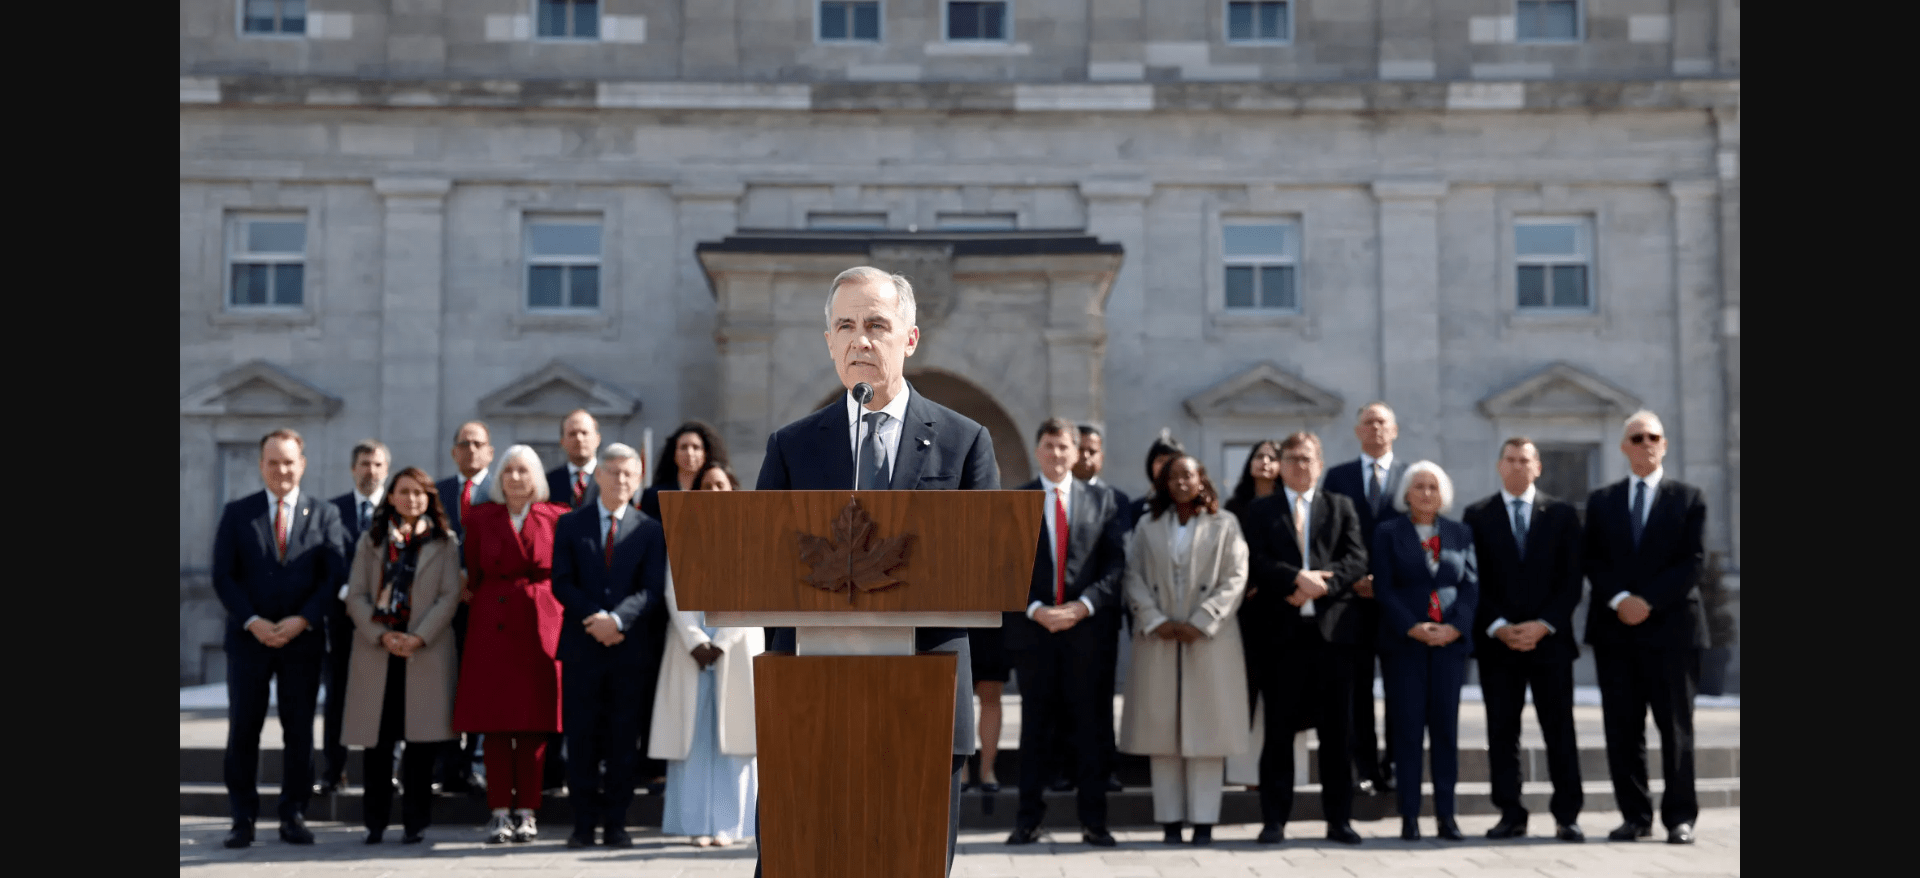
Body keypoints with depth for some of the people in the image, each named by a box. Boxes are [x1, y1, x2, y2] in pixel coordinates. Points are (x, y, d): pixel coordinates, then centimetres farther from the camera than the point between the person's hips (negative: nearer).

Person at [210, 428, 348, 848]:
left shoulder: (324, 515, 6)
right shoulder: (237, 513, 6)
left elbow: (333, 576, 0)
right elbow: (223, 577, 1)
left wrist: (302, 620, -12)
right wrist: (253, 622, -12)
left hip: (303, 639, 0)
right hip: (249, 639, 0)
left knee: (299, 732, 3)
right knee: (243, 731, 1)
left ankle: (294, 817, 11)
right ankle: (243, 819, 8)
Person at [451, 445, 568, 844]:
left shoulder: (556, 519, 4)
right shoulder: (479, 517, 7)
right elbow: (473, 574, 9)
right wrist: (476, 598, -2)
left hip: (541, 627, -1)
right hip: (492, 627, 1)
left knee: (536, 723, 0)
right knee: (495, 722, 0)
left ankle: (527, 811, 8)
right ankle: (500, 812, 7)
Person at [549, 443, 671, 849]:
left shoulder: (650, 530, 7)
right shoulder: (570, 524, 9)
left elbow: (652, 590, -2)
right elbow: (561, 583, 0)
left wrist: (617, 619, -18)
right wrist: (595, 618, -14)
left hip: (632, 650, 0)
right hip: (581, 648, 0)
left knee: (624, 741, 3)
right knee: (581, 739, 2)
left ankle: (616, 823, 10)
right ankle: (584, 823, 10)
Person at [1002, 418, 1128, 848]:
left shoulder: (1102, 500, 8)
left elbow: (1116, 563, 2)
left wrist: (1083, 605, -11)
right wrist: (1035, 609, -12)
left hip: (1087, 628, 0)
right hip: (1032, 628, 0)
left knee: (1092, 727, 3)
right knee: (1035, 726, 5)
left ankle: (1094, 821, 9)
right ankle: (1028, 820, 11)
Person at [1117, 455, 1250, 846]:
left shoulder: (1224, 524, 6)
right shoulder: (1147, 526, 11)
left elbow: (1235, 579, -2)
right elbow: (1134, 577, 5)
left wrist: (1200, 623, -10)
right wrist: (1155, 621, -8)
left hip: (1208, 638, -2)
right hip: (1158, 639, 2)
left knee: (1206, 725, -2)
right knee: (1161, 726, 1)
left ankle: (1204, 818, 2)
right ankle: (1169, 818, 5)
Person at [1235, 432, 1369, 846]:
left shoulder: (1341, 507, 13)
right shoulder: (1260, 510, 10)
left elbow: (1357, 560, 1)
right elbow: (1257, 562, -3)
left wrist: (1319, 586, -13)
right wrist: (1297, 578, -18)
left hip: (1333, 628, 1)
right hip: (1280, 629, -1)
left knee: (1338, 731, 3)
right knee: (1278, 730, 2)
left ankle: (1339, 820, 10)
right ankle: (1274, 820, 7)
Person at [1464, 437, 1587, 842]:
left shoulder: (1562, 514, 7)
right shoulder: (1477, 516, 7)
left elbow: (1571, 580, 2)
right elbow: (1473, 581, 2)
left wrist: (1543, 625, -9)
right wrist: (1498, 626, -10)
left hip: (1550, 638, 0)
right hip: (1496, 641, 0)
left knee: (1560, 730, -1)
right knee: (1501, 732, 2)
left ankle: (1567, 816, 3)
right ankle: (1511, 814, 8)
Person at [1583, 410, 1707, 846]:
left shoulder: (1688, 498, 6)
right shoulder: (1601, 501, 13)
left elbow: (1692, 561, -3)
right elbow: (1591, 560, 5)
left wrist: (1648, 601, -13)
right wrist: (1620, 599, -12)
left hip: (1671, 626, -2)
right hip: (1615, 630, 2)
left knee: (1676, 727, 0)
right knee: (1622, 728, 2)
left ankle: (1680, 817, 5)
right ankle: (1635, 815, 9)